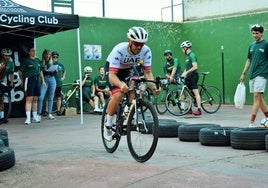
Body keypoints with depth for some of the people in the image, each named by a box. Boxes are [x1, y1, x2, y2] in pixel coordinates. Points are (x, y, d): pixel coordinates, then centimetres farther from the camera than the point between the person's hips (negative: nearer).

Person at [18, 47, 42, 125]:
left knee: (35, 99, 11)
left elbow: (40, 71, 23)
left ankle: (35, 117, 19)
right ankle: (28, 118, -12)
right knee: (29, 99, -11)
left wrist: (43, 80, 18)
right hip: (29, 80, -6)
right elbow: (20, 71, -2)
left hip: (37, 80, 6)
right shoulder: (26, 61, -3)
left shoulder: (38, 61, 14)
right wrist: (22, 80, -3)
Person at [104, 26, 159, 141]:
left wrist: (153, 87, -41)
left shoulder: (146, 51, -27)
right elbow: (112, 75, -42)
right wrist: (121, 85, -63)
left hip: (130, 69, 4)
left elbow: (147, 72, -22)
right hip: (112, 69, -4)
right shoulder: (119, 50, -37)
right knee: (118, 95, -25)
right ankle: (108, 125, -5)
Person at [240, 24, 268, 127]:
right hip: (252, 75, 7)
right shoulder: (251, 45, 15)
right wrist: (243, 73, 17)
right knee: (259, 98, 10)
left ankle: (251, 122, -14)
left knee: (257, 96, -13)